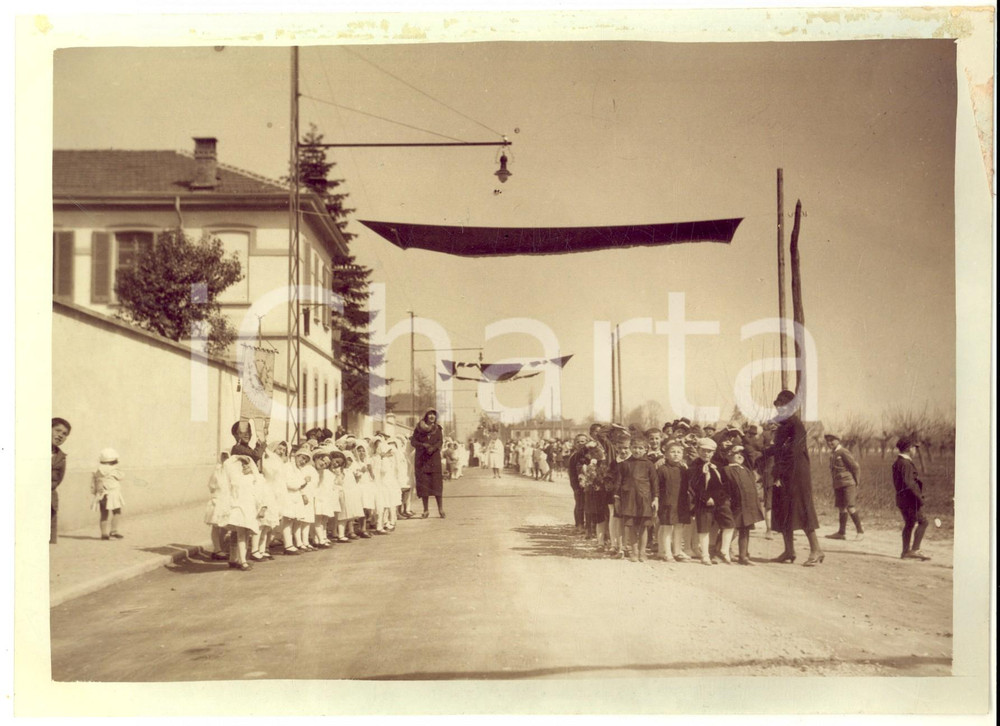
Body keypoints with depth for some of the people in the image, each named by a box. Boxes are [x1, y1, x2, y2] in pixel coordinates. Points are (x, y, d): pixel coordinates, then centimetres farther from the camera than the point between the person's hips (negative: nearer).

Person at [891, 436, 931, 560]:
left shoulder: (897, 462, 15)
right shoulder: (905, 463, -17)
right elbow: (908, 483, -25)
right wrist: (919, 497, -21)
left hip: (901, 498, 10)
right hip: (910, 498, -10)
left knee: (909, 524, 15)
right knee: (922, 522, -6)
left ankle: (905, 551, 17)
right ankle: (914, 550, -10)